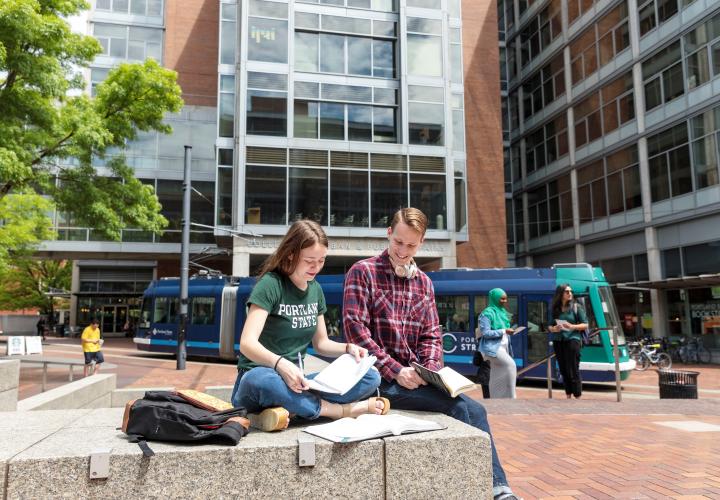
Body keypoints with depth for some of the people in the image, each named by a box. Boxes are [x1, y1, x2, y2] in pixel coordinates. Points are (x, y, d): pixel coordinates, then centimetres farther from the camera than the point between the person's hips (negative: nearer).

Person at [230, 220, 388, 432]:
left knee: (371, 377, -11)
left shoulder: (315, 289, 10)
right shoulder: (270, 284, -11)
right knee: (261, 380, -42)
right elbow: (247, 343, -21)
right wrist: (280, 364, -39)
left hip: (297, 382, 6)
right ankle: (342, 410, -26)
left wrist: (348, 348, -3)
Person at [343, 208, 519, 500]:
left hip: (415, 376, 6)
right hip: (380, 378, -6)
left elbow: (432, 335, 12)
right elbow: (355, 330, -13)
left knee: (474, 409, -13)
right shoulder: (362, 272, -5)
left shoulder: (423, 282, 13)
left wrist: (430, 370, -8)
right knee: (460, 408, -19)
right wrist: (396, 371, -17)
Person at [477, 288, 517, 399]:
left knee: (496, 376, 8)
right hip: (492, 347, -8)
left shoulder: (502, 312, 15)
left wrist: (508, 331, 5)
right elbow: (485, 333, -18)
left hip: (503, 347, 8)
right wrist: (504, 331, -20)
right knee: (510, 364, -23)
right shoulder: (487, 313, -11)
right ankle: (511, 397, -16)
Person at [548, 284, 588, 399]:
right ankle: (568, 396, 17)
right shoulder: (554, 309, 10)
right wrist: (553, 329, -7)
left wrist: (572, 327, -15)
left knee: (573, 371, -6)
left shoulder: (576, 307, 2)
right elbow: (549, 326, 15)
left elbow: (585, 324, 1)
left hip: (572, 339, -4)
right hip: (558, 341, 4)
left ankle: (578, 397, 0)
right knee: (563, 370, 7)